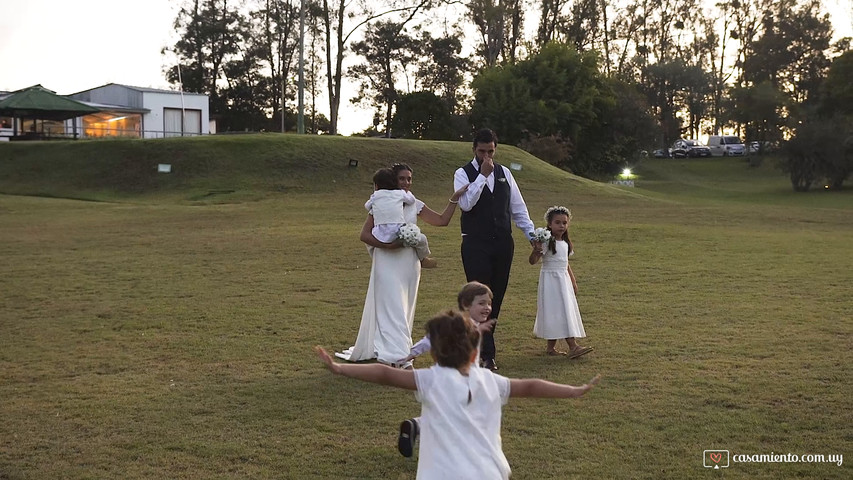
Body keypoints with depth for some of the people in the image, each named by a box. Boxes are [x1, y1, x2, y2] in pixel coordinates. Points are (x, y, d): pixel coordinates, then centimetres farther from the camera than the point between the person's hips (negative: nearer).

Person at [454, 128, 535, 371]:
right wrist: (483, 175, -17)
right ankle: (487, 354, -4)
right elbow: (466, 203, -18)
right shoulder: (463, 174, -1)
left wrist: (532, 234, 5)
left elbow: (518, 207, 14)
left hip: (503, 243, 5)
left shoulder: (504, 173, 12)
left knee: (497, 297, 7)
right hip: (476, 245, -5)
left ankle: (479, 340, 21)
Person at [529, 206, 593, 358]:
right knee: (559, 312, -10)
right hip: (550, 280, -8)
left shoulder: (565, 243, 11)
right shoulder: (547, 242, -13)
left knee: (565, 312, 8)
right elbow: (533, 261, -21)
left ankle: (551, 346, 15)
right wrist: (536, 250, -40)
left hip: (564, 280, 8)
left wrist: (573, 281, 23)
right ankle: (573, 346, -14)